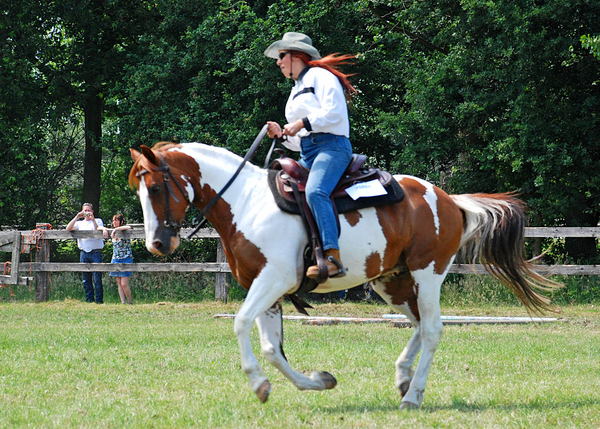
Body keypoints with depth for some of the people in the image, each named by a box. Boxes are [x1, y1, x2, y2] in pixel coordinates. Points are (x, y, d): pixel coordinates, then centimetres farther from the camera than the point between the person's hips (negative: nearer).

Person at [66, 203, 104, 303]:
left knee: (97, 279, -9)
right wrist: (77, 217, -4)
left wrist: (93, 220, -14)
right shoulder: (79, 223, 19)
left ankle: (99, 300, -7)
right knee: (86, 279, 3)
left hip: (96, 252, -4)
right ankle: (89, 300, 8)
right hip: (84, 253, 4)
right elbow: (68, 229, 3)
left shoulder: (98, 221, 11)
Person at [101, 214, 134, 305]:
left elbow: (129, 228, -31)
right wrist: (104, 229, -9)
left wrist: (116, 229, -29)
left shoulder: (125, 232, -7)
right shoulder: (112, 232, 9)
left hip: (126, 259, -6)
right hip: (115, 259, 6)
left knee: (124, 284, -11)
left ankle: (130, 302, 4)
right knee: (119, 283, 3)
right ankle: (123, 303, 5)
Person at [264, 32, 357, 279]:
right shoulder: (297, 90, 29)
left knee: (315, 191, -33)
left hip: (331, 146, -10)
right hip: (308, 155, 10)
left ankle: (332, 257, -44)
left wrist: (301, 123, -13)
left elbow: (334, 113, -15)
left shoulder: (319, 76, 2)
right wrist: (282, 135, 9)